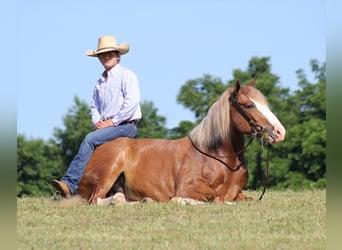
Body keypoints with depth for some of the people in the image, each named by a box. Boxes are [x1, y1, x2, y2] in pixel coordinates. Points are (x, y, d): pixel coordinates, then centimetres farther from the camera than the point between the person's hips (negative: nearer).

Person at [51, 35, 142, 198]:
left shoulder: (127, 75, -2)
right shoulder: (100, 82, 20)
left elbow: (131, 102, -14)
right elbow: (94, 106, 20)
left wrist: (113, 121, -15)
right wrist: (97, 121, -2)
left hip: (126, 125, -8)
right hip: (105, 125, 8)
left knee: (90, 139, -26)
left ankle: (70, 183, -32)